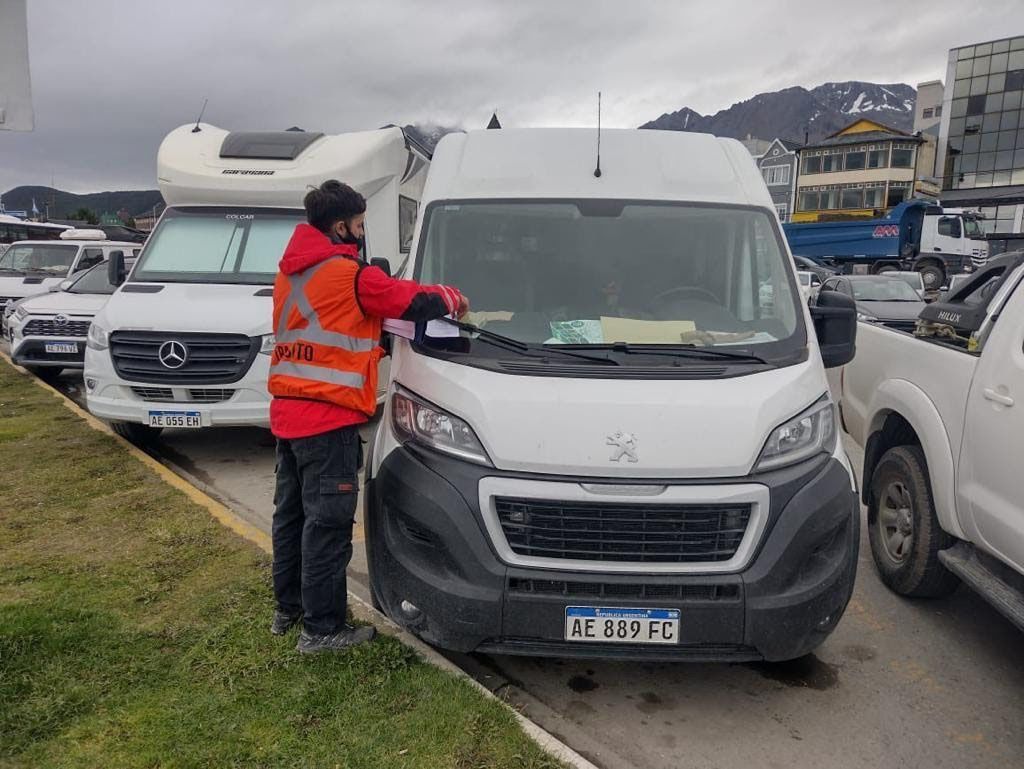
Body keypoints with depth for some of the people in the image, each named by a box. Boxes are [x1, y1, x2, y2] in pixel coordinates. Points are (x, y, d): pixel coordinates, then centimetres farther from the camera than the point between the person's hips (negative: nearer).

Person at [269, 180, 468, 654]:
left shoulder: (290, 271, 14)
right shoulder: (350, 275, -14)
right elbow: (417, 302, -10)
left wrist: (378, 339, 11)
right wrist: (454, 299, 9)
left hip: (286, 412, 10)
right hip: (328, 418, -9)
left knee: (292, 513, 19)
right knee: (328, 523, -2)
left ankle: (288, 607, 32)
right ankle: (321, 629, 7)